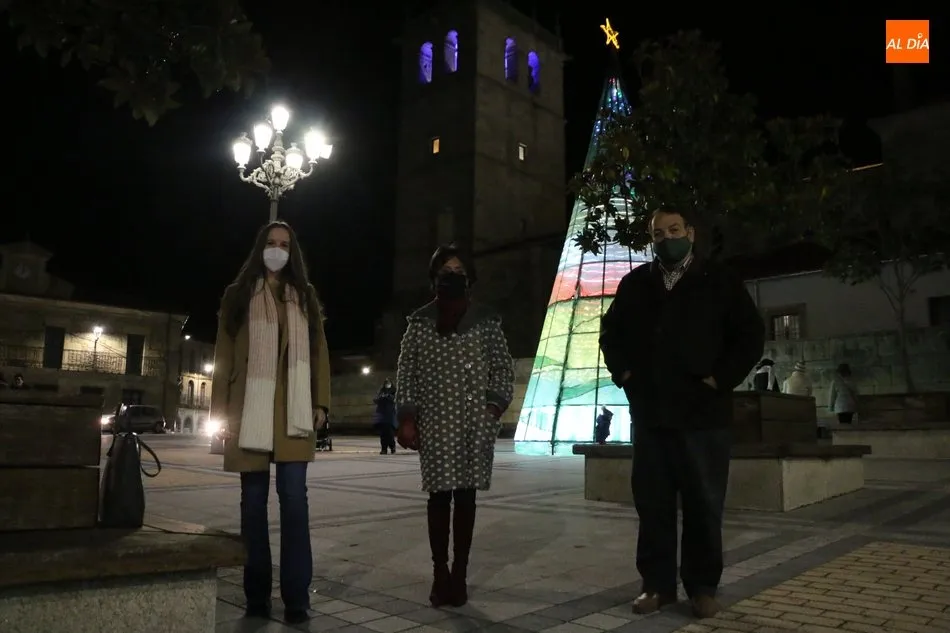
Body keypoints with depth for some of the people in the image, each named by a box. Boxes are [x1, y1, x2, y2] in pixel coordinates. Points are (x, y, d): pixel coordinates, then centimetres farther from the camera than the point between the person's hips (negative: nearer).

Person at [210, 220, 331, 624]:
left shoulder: (304, 298, 13)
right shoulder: (239, 296, 10)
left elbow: (318, 352, 9)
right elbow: (224, 355, 5)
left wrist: (320, 403, 1)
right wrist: (220, 409, -1)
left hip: (294, 410, 0)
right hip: (250, 409, 0)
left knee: (293, 499, -3)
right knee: (254, 501, 6)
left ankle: (296, 596, 1)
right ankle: (257, 595, 15)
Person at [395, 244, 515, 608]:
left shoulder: (486, 321, 6)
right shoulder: (420, 322, 7)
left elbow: (503, 369, 6)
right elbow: (406, 372, 5)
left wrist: (494, 408, -6)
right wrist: (407, 418, -2)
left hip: (476, 424, 0)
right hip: (434, 424, 0)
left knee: (465, 495, 3)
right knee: (439, 494, 1)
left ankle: (459, 574, 12)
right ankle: (440, 573, 13)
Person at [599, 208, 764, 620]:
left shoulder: (719, 282, 3)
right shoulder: (635, 284, 10)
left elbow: (751, 335, 0)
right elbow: (611, 331, 20)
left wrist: (721, 379, -7)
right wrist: (622, 372, 7)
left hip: (702, 412, -2)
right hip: (649, 412, 3)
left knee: (703, 505, 4)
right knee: (652, 503, 7)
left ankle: (702, 587, 17)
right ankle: (657, 584, 19)